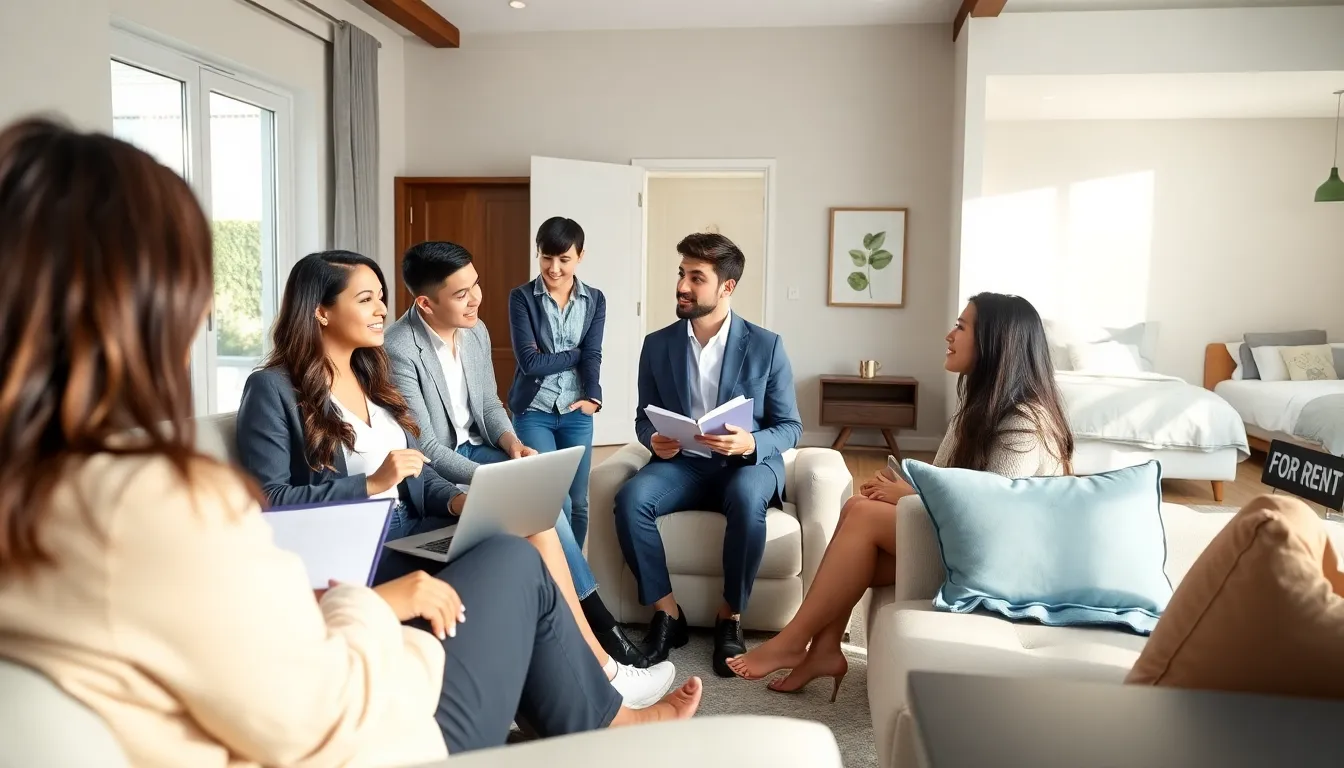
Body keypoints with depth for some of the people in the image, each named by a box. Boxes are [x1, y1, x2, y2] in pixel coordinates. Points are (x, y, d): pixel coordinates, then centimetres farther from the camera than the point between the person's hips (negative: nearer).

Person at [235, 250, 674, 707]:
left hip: (409, 530, 7)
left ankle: (596, 672, -11)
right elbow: (267, 501, -13)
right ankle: (602, 677, -6)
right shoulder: (273, 390, -4)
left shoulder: (370, 377, 19)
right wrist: (371, 485, -18)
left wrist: (456, 501, -7)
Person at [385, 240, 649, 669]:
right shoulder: (399, 351, -22)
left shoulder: (476, 331, 2)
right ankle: (595, 620, -11)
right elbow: (424, 448, -21)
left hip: (475, 449, 7)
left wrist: (510, 441, -10)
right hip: (433, 471, -6)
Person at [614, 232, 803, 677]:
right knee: (630, 499, -28)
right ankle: (667, 613, -11)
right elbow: (644, 418, 11)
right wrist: (653, 441, -14)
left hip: (747, 463, -2)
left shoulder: (766, 346, -4)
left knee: (746, 499, -37)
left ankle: (730, 617, -15)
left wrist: (751, 444, -24)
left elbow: (789, 427, -2)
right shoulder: (657, 345, 3)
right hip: (681, 462, 2)